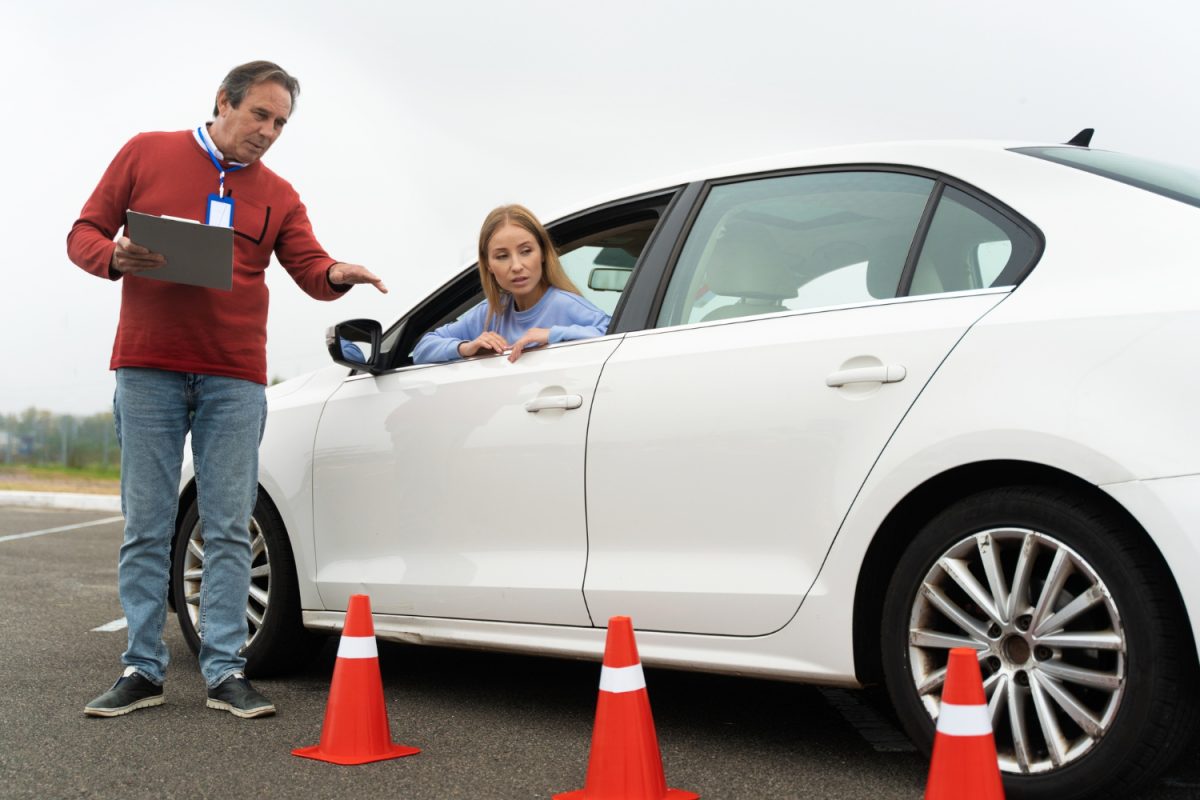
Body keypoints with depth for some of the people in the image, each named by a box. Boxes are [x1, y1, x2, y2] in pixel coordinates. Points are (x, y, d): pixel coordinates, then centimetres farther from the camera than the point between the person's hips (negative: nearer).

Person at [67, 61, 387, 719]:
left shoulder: (278, 196, 13)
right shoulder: (147, 154, 8)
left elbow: (309, 269, 4)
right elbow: (84, 233, 9)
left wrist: (337, 275, -19)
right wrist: (116, 257, -14)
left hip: (234, 379, 2)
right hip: (148, 368, -1)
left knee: (229, 528, 0)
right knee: (146, 525, 1)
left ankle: (225, 671, 4)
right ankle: (142, 670, 8)